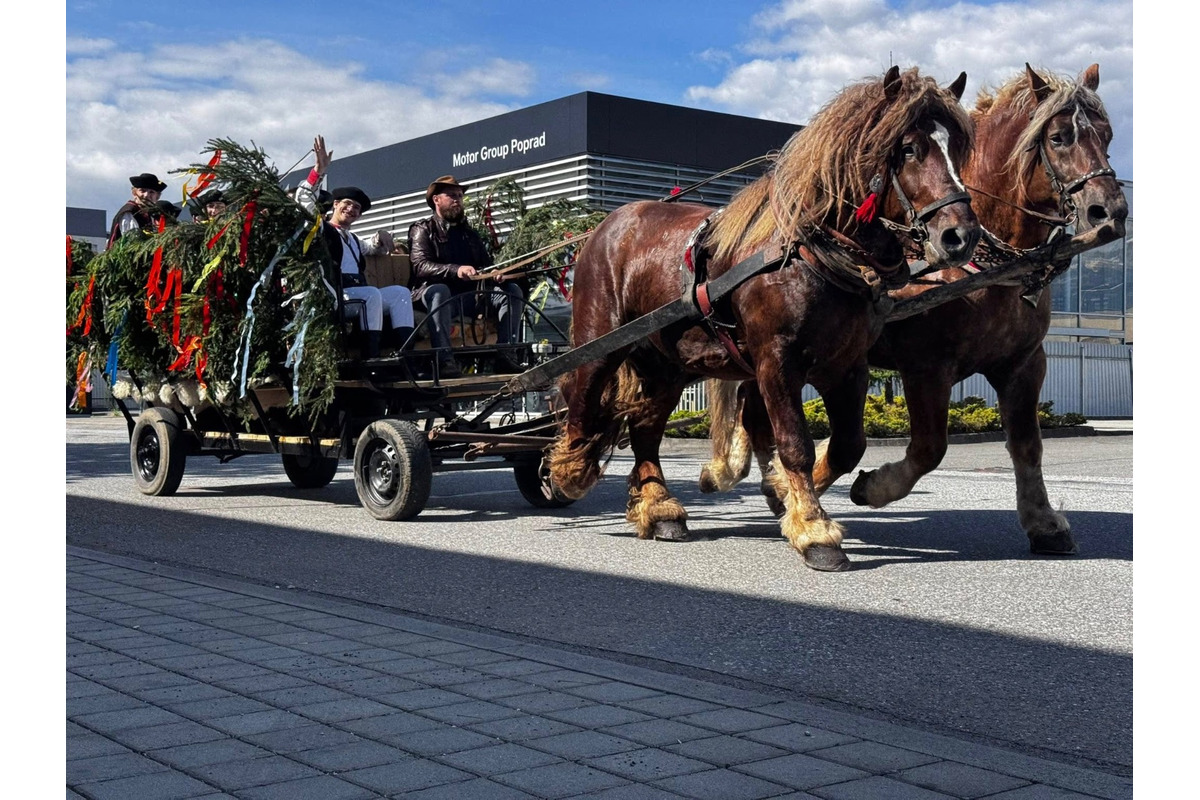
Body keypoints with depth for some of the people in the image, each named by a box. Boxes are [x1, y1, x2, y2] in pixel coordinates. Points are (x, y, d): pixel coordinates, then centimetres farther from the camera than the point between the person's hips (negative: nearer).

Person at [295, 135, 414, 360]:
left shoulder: (353, 240, 34)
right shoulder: (321, 228, 11)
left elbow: (375, 248, 42)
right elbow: (303, 199, -3)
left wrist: (381, 237, 18)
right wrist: (319, 171, -14)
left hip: (360, 293, 8)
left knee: (401, 292, -11)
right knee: (372, 294, -33)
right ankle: (371, 357, -39)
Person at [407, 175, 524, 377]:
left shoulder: (469, 232, 24)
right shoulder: (423, 230, 5)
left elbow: (486, 264, 19)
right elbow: (420, 265, -13)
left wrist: (495, 273, -9)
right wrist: (456, 270, -30)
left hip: (469, 295, 6)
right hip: (435, 291, -5)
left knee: (511, 290, -12)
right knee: (439, 290, -38)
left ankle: (504, 356, -22)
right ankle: (444, 359, -45)